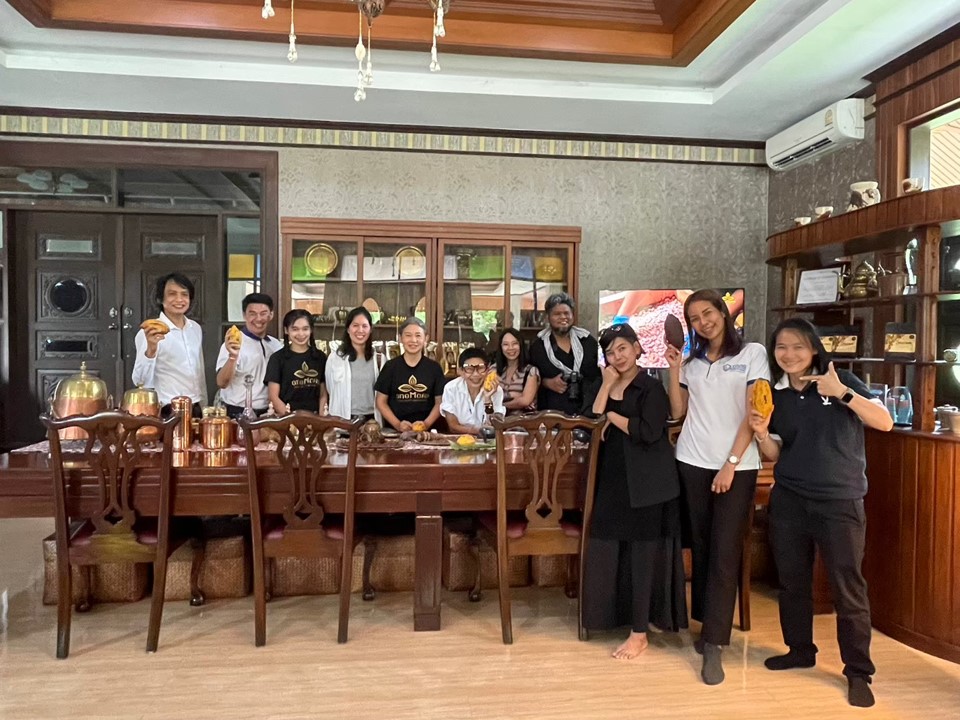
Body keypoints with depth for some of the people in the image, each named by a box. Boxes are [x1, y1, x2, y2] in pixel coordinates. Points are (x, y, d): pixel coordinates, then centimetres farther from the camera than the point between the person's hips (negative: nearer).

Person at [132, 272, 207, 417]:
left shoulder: (196, 329, 7)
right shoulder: (149, 333, -11)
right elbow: (140, 381, -18)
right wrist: (150, 350, -32)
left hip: (196, 410, 5)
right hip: (168, 413, -5)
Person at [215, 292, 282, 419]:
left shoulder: (276, 345, 5)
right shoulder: (234, 343, -10)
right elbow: (221, 383, -20)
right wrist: (232, 356, -35)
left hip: (266, 413, 5)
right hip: (237, 414, -4)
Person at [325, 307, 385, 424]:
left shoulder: (378, 359, 4)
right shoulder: (335, 357, -1)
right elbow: (331, 390, 5)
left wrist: (379, 419, 5)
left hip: (372, 419, 2)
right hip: (344, 419, -1)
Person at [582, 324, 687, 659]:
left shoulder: (651, 387, -8)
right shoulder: (607, 387, 11)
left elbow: (648, 433, -20)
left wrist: (613, 416, -9)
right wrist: (606, 385, -8)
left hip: (645, 481, -6)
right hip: (614, 478, 6)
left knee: (642, 553, 2)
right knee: (611, 551, 8)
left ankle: (639, 633, 10)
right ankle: (619, 615, 25)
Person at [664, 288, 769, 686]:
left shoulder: (752, 353, -1)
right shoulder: (692, 361, 12)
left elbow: (754, 414, -6)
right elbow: (677, 411, 8)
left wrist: (731, 464, -11)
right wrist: (673, 370, -1)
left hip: (737, 465, -4)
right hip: (693, 462, 4)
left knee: (725, 552, -5)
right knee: (701, 546, 8)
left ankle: (713, 645, 0)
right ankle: (710, 625, 21)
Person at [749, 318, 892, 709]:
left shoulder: (842, 380, -3)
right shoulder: (776, 395, 6)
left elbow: (885, 422, -12)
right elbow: (774, 454, 7)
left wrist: (842, 393, -23)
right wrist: (762, 432, -14)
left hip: (840, 501, -4)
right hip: (789, 501, 4)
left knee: (848, 588, 0)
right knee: (792, 581, 13)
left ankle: (858, 672, 15)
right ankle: (799, 650, 32)